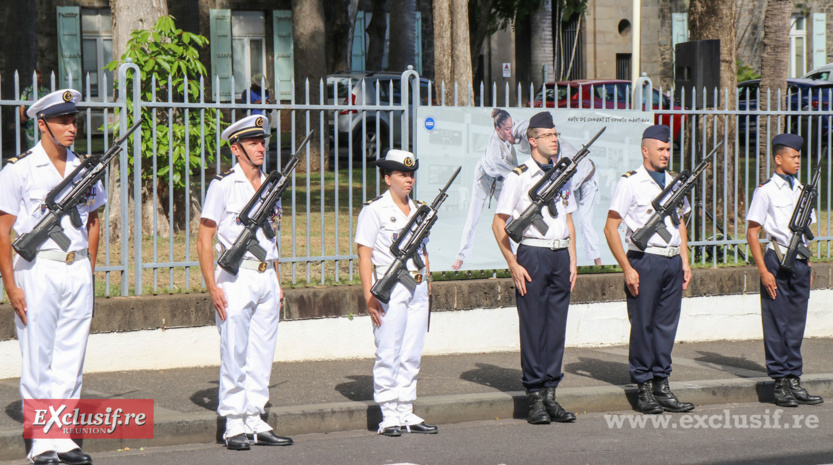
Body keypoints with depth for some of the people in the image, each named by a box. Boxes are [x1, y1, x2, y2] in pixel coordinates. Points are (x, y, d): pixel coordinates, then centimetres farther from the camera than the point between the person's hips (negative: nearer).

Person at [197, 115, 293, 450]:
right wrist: (212, 287, -14)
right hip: (236, 279, -6)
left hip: (267, 278, 6)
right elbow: (204, 240, -7)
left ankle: (256, 423, 14)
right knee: (234, 356, -4)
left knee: (262, 356, 8)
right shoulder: (223, 185, -5)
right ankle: (234, 426, 2)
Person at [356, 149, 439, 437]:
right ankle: (389, 416, -1)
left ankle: (407, 413, 14)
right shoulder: (374, 210, -4)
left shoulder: (419, 210, 16)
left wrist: (427, 281, 15)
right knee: (389, 354, -5)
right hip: (389, 288, -6)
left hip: (418, 289, 6)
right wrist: (369, 295, -15)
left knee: (412, 354, 8)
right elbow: (364, 254, -8)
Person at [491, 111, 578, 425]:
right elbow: (499, 223, -3)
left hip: (560, 257, 5)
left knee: (557, 326, 5)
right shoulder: (518, 177, -3)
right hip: (533, 255, -5)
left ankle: (551, 393, 11)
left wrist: (572, 261, 11)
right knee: (533, 327, -2)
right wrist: (513, 265, -9)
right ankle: (535, 397, 3)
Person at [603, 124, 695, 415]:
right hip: (645, 260, -6)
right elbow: (610, 227, -7)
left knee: (667, 325, 7)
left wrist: (685, 262, 14)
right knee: (643, 325, -1)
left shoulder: (674, 182, 14)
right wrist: (627, 268, -12)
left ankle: (662, 386, 14)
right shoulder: (630, 183, -5)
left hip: (673, 262, 6)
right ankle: (644, 389, 6)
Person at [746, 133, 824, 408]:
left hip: (800, 264, 6)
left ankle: (794, 380, 14)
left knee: (796, 324, 8)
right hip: (777, 263, -6)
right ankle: (780, 384, 6)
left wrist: (808, 266, 15)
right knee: (777, 325, -1)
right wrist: (763, 270, -12)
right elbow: (752, 233, -6)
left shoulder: (802, 191, 13)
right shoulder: (766, 191, -4)